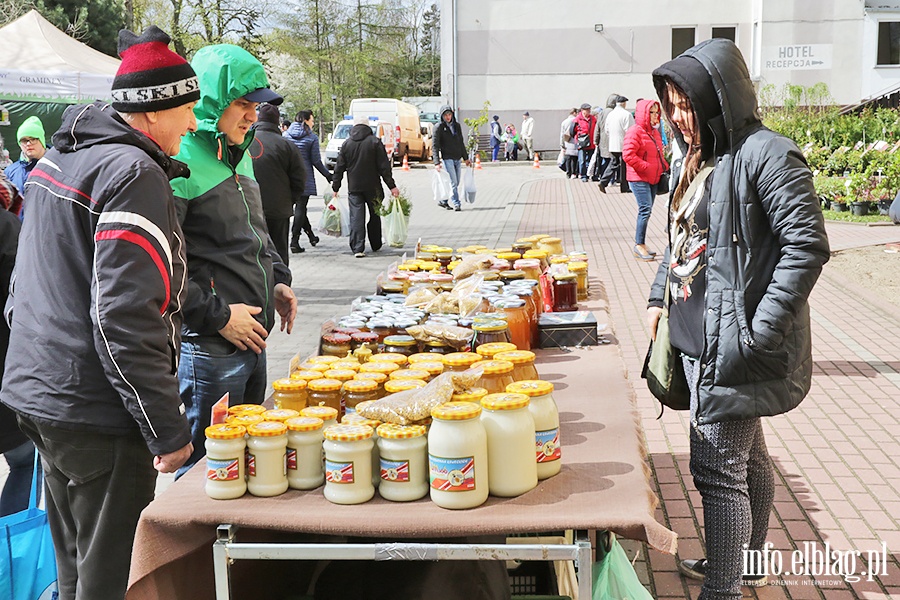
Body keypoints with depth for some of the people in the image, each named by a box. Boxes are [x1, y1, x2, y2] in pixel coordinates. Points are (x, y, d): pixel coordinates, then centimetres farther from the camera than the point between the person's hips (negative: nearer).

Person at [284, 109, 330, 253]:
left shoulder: (285, 135, 6)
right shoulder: (312, 137, -5)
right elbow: (316, 161, -5)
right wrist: (328, 175, 6)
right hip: (304, 178, -4)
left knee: (299, 207, 15)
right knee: (300, 208, -1)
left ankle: (311, 235, 25)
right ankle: (294, 242, -3)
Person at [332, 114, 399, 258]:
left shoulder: (346, 144, 4)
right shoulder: (375, 141, -3)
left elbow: (339, 168, 6)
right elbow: (384, 166, -6)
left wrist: (336, 187, 13)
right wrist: (392, 186, -5)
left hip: (354, 187, 1)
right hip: (372, 187, -1)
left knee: (356, 217, -2)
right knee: (375, 216, 14)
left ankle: (358, 248, -11)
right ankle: (376, 245, 24)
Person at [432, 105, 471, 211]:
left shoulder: (457, 125, 11)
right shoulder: (439, 127, -5)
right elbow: (435, 146, -8)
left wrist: (466, 158, 19)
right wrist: (437, 162, -17)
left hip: (458, 159, 6)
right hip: (447, 158, -6)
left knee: (456, 183, 9)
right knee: (453, 183, -10)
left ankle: (443, 201, 22)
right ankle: (456, 204, -6)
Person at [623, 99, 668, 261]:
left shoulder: (654, 131, 18)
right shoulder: (635, 131, -11)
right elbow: (628, 155, -20)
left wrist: (664, 167, 11)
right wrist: (646, 167, -18)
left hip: (653, 179, 9)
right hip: (639, 178, -9)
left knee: (646, 211, 9)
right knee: (645, 209, -14)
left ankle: (640, 246, 15)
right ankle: (639, 245, -7)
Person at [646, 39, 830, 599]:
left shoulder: (766, 154, -16)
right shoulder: (704, 159, 12)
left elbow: (808, 246, -21)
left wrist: (758, 333, -22)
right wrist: (660, 296, 15)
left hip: (735, 344, -9)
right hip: (704, 339, 9)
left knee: (718, 469, -5)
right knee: (746, 457, 21)